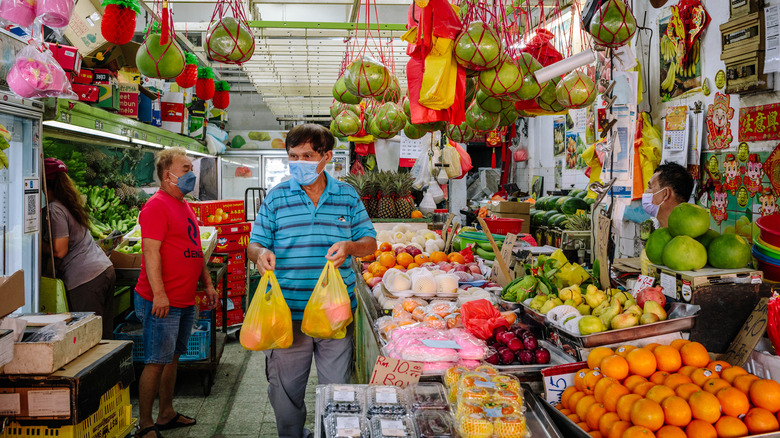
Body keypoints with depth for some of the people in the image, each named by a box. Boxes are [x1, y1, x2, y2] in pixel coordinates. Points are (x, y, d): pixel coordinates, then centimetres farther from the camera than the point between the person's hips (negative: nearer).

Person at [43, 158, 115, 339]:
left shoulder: (55, 209, -10)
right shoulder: (69, 203, 16)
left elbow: (60, 251, -12)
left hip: (85, 278, -9)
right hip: (106, 269, 9)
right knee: (104, 335, 12)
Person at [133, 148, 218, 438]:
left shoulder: (184, 206, 17)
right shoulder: (157, 206, -13)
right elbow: (151, 252, -20)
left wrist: (207, 284, 21)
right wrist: (159, 294, -24)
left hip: (185, 300, 9)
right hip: (163, 302, -9)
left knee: (172, 358, 16)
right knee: (156, 362, -3)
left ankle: (167, 414, 27)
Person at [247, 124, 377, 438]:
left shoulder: (348, 196, 6)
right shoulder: (276, 196, 4)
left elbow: (370, 242, 8)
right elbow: (254, 244, 4)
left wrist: (349, 246, -14)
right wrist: (260, 253, -19)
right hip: (288, 313, 0)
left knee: (337, 387, 11)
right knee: (285, 388, 11)